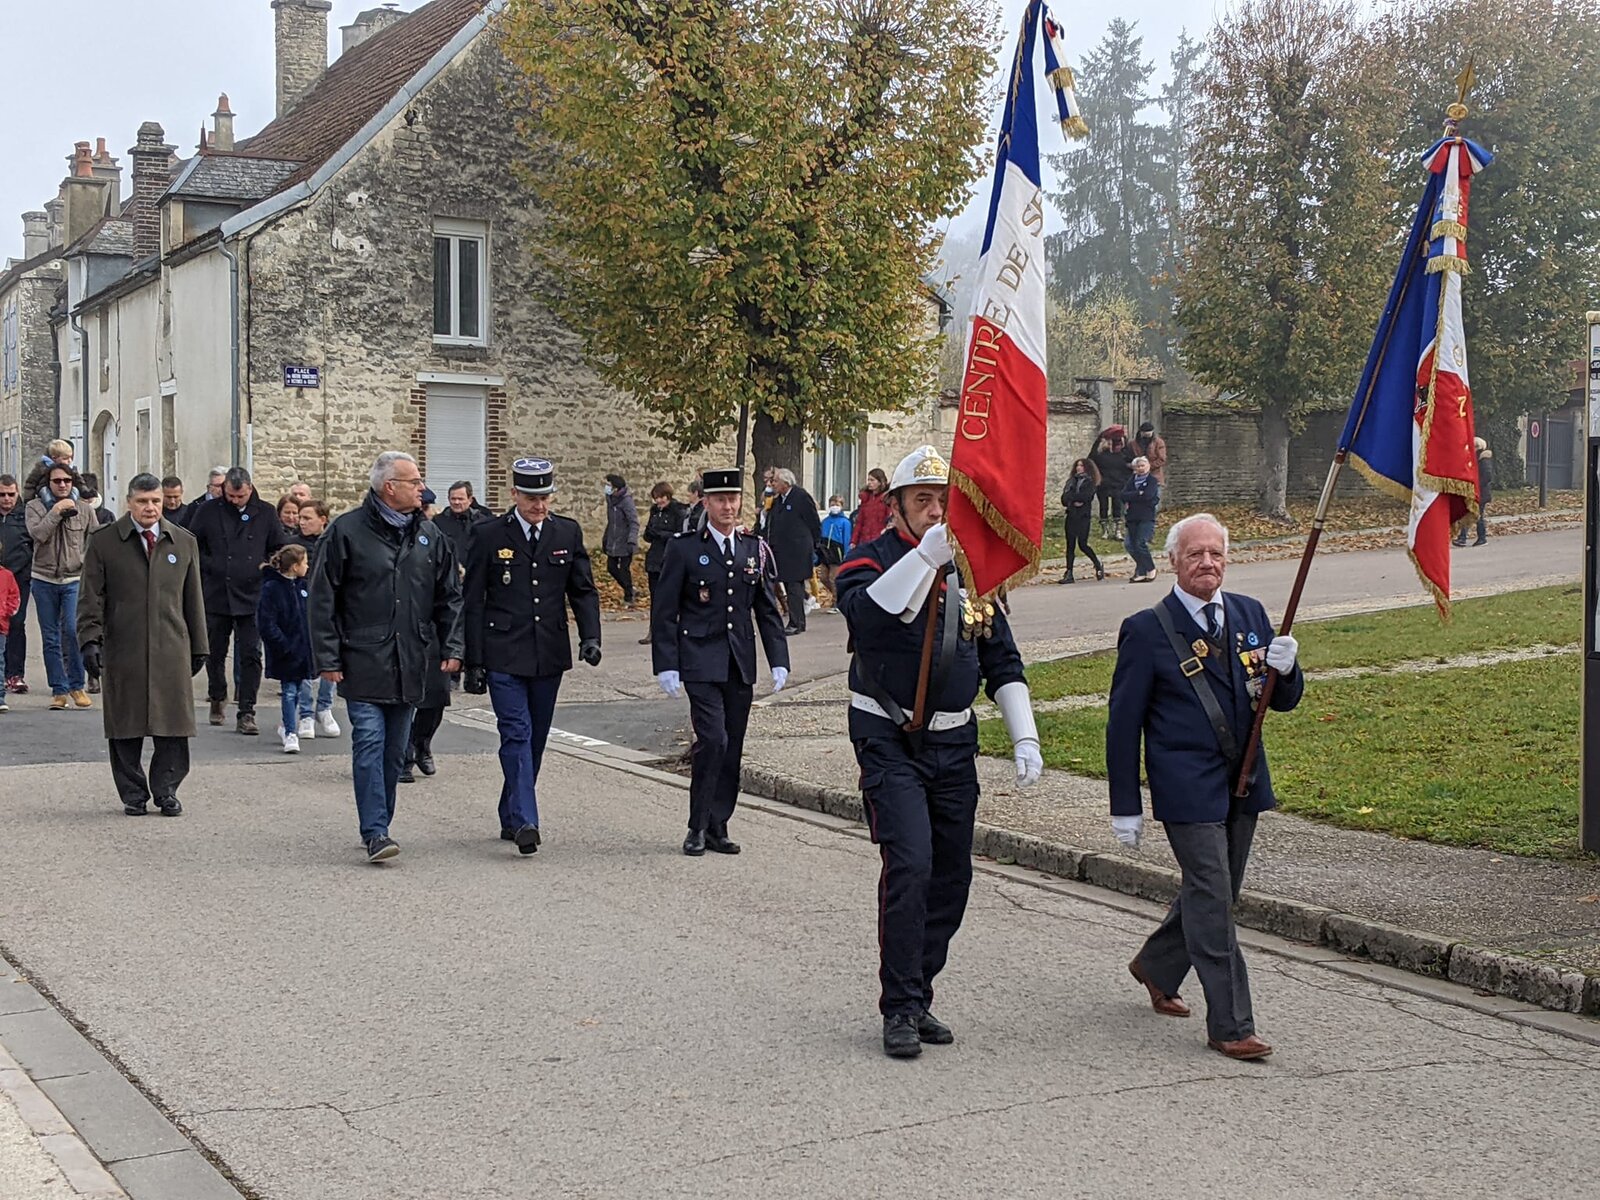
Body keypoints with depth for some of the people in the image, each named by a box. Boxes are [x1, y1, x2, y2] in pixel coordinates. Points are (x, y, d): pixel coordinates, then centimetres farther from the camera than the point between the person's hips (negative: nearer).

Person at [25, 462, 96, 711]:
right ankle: (59, 690, 10)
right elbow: (37, 534, -14)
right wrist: (56, 511, -17)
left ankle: (77, 685, -3)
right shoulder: (35, 506, 3)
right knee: (50, 638, 4)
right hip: (44, 580, 1)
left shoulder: (84, 509, 5)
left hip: (75, 579, -1)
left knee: (73, 630, -16)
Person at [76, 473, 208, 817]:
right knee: (126, 726, 3)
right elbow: (92, 597, 3)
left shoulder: (184, 542, 11)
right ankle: (133, 794, 13)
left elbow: (193, 599, 14)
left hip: (172, 649, 1)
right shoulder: (104, 542, 4)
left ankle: (166, 791, 11)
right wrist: (90, 638, -9)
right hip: (122, 650, -1)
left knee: (173, 724, 0)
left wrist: (198, 647, 13)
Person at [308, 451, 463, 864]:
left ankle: (377, 827, 21)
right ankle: (375, 833, -11)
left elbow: (449, 597, 15)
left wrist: (452, 647, 3)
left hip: (408, 666, 5)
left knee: (394, 752, 10)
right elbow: (322, 600, -4)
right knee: (369, 742, -11)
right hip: (363, 663, -5)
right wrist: (327, 658, -8)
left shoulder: (429, 535, 10)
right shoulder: (346, 531, -5)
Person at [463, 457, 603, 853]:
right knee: (516, 733, -13)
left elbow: (583, 590, 10)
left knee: (535, 739, 10)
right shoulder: (488, 535, -1)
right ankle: (524, 821, -17)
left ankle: (510, 817, 23)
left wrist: (590, 636, -7)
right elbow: (473, 602, 0)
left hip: (549, 655, 4)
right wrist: (474, 662, -4)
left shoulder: (567, 533, 7)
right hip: (504, 656, -3)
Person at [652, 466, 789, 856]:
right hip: (701, 661, -4)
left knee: (732, 747, 6)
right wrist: (666, 666, -8)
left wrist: (779, 661, 5)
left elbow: (768, 611, 13)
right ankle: (698, 827, -2)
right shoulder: (684, 548, -2)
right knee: (712, 739, -14)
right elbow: (664, 612, -2)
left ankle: (718, 827, 16)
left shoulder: (755, 549, 9)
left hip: (741, 664, 4)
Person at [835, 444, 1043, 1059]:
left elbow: (1002, 662, 14)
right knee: (910, 865, -17)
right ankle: (901, 1009, -6)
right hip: (890, 740, -5)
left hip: (954, 743, 6)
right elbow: (867, 610, -30)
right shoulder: (869, 559, -6)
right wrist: (927, 553, -39)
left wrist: (1025, 738, 7)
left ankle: (917, 996, 22)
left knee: (952, 876, 7)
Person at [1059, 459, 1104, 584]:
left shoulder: (1090, 482, 1)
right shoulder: (1071, 480, 15)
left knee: (1082, 544, -7)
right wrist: (1074, 501, -12)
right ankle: (1069, 574, 2)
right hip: (1071, 516, 5)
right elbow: (1064, 498, 6)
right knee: (1070, 545, 1)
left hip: (1083, 516, -5)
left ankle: (1098, 566, 14)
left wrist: (1070, 497, -6)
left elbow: (1085, 496, -15)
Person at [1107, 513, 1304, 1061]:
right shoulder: (1146, 630, -8)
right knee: (1212, 901, -8)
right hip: (1187, 786, -6)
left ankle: (1156, 966, 41)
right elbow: (1123, 723, -5)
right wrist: (1126, 806, -6)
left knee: (1214, 892, 17)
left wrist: (1285, 670, -13)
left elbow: (1284, 701, 11)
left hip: (1243, 783, 6)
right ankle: (1230, 1027, 0)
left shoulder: (1250, 614, 8)